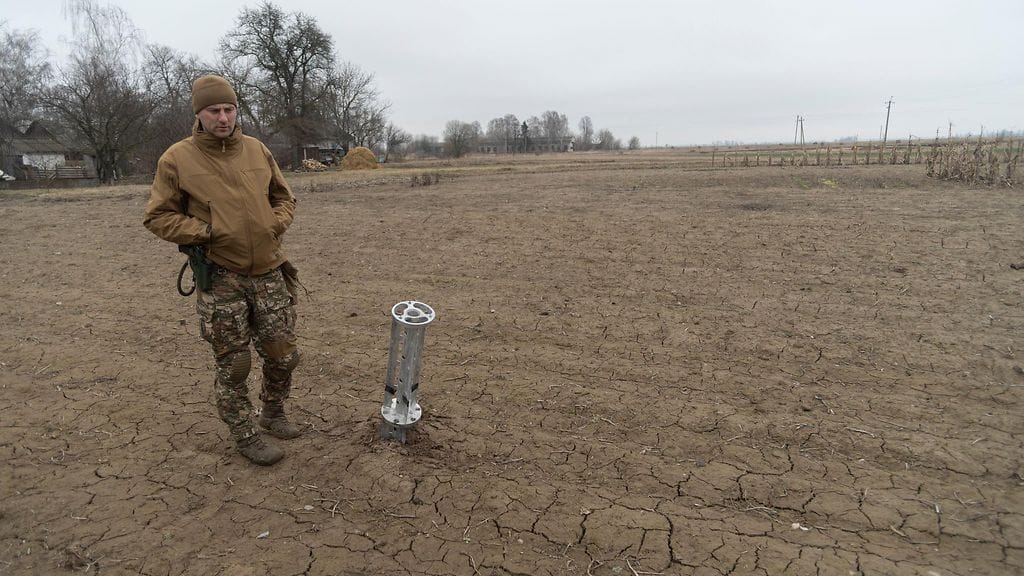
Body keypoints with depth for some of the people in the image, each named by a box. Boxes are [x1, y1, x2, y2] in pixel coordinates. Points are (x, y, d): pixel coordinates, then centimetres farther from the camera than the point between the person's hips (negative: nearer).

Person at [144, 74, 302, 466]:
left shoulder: (257, 150, 6)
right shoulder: (177, 159, -5)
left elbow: (284, 198, 16)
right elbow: (157, 216, -1)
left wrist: (274, 225, -2)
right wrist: (204, 233, -12)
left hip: (269, 272, 4)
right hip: (220, 278, -3)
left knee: (283, 354, 10)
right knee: (233, 364, 6)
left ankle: (273, 415, 36)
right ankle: (245, 436, 25)